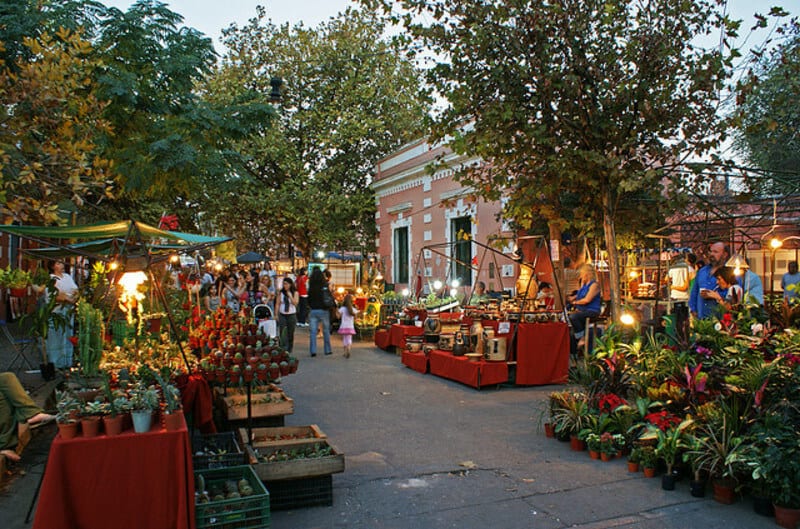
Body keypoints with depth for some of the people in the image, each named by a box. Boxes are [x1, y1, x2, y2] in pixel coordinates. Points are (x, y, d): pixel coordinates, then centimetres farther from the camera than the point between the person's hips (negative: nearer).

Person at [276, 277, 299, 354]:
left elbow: (295, 303, -9)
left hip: (292, 315, 0)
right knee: (282, 332, -14)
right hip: (282, 315, 0)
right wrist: (276, 314, 1)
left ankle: (289, 350, 19)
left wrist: (290, 295, -15)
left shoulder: (295, 293, 1)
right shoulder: (280, 293, 5)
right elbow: (278, 304, 7)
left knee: (290, 333, 7)